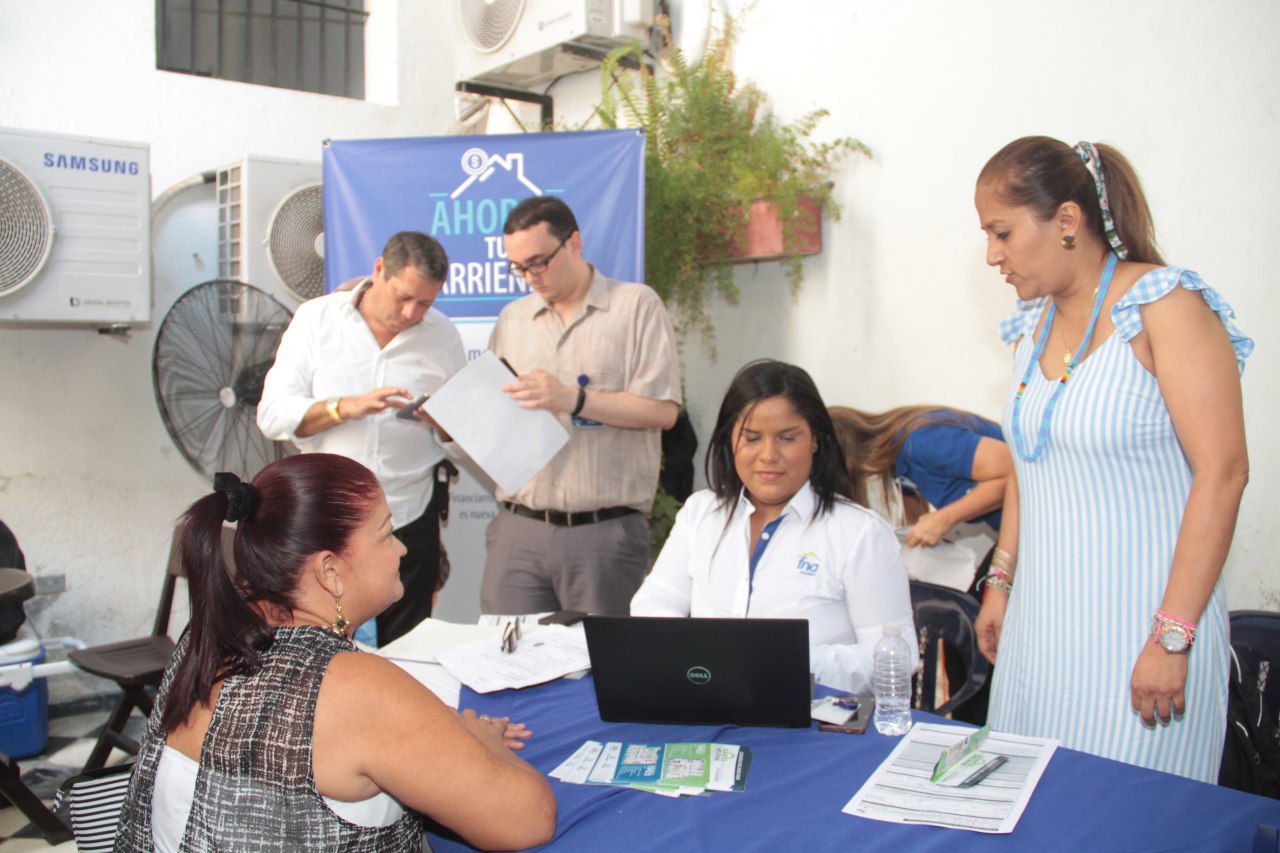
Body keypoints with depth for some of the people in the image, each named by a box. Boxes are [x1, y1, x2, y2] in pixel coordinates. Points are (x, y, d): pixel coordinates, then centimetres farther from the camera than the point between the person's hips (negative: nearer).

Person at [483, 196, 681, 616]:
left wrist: (573, 399, -13)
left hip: (606, 531, -3)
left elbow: (662, 409, -8)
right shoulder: (511, 319, 17)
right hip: (519, 529, 4)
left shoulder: (636, 305, 2)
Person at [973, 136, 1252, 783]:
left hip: (1135, 628, -6)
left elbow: (1222, 472, -16)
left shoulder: (1165, 305, -11)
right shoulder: (1034, 322, 10)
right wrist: (1000, 582, 13)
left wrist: (1173, 636, -18)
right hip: (1041, 625, 6)